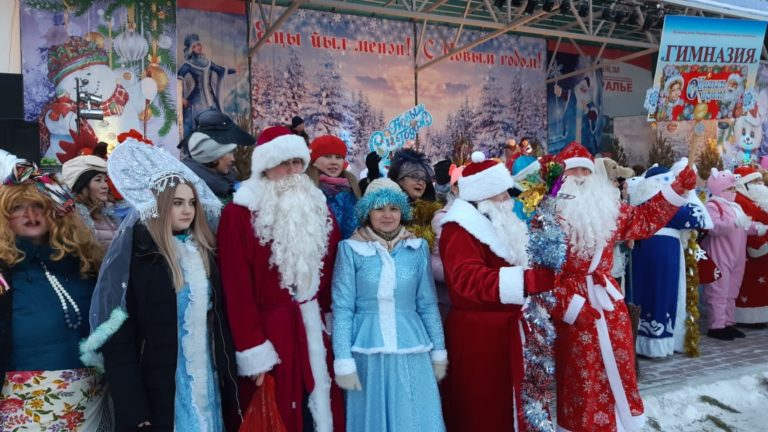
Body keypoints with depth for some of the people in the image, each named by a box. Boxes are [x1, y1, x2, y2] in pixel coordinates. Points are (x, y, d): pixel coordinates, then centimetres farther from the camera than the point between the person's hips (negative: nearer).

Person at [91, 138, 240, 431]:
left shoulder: (202, 251, 7)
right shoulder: (135, 254, -12)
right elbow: (118, 340, -14)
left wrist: (228, 379, 9)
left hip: (206, 381, 5)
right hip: (159, 389, -5)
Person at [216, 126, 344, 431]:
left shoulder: (318, 208, 9)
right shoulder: (239, 214, -10)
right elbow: (237, 288, -13)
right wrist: (252, 350, -15)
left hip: (316, 329, 5)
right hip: (269, 331, -5)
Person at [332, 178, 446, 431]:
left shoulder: (417, 248, 4)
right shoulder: (351, 249, -3)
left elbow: (428, 304, 9)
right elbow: (342, 308, -4)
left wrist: (438, 351, 9)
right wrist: (343, 361, -8)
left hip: (412, 350, 2)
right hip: (369, 351, -2)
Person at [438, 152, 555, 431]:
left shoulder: (501, 222, 14)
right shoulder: (460, 230, -19)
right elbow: (468, 280, -33)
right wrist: (527, 280, -38)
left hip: (506, 327, 9)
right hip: (477, 333, -9)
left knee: (508, 399, 19)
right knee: (482, 409, 3)